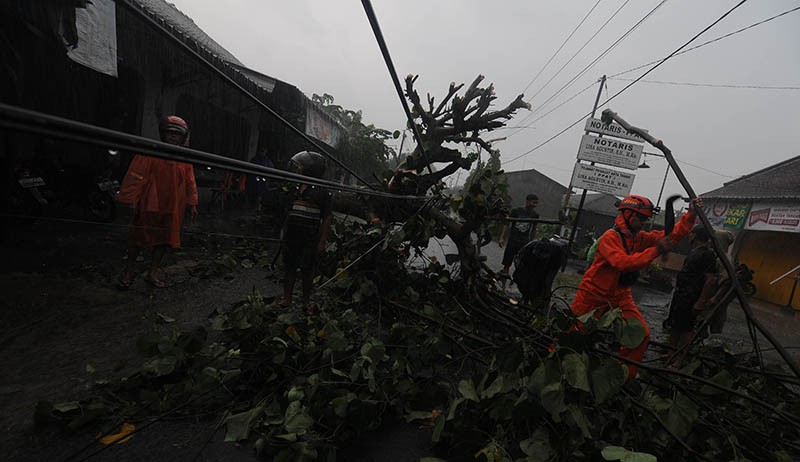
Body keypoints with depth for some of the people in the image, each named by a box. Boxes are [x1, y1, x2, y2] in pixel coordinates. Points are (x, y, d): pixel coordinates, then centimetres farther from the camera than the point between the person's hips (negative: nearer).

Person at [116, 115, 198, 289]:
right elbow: (136, 176, -8)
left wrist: (192, 204, 9)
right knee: (139, 238, 8)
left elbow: (190, 182, 11)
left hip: (173, 209, 4)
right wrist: (132, 200, -10)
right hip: (149, 205, -4)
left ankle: (153, 272, 24)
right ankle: (128, 271, 27)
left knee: (165, 239, 10)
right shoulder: (150, 152, -8)